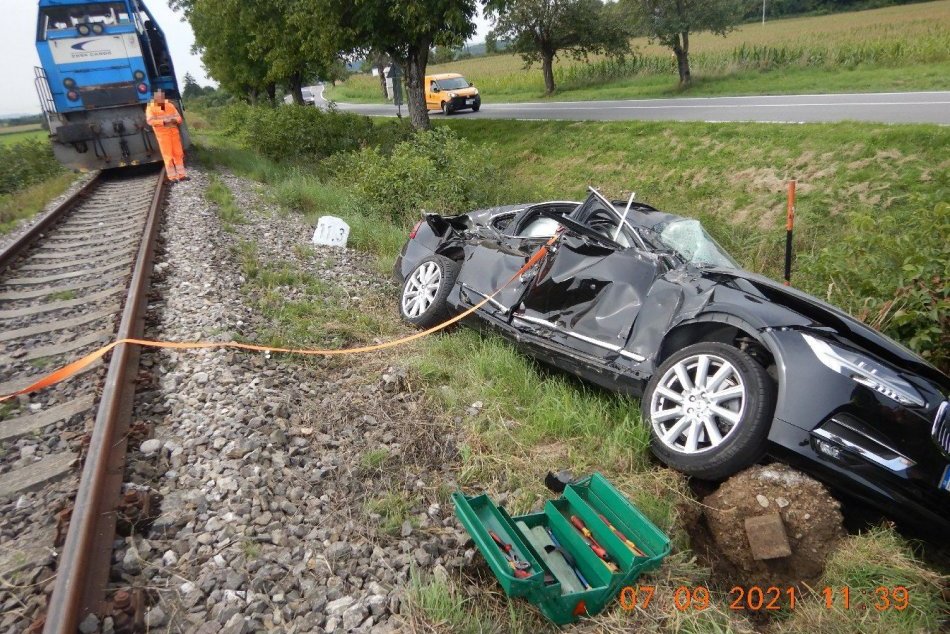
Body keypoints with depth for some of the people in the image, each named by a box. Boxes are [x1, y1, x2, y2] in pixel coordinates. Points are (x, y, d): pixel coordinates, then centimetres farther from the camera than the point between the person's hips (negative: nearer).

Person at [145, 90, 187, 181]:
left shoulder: (170, 105, 12)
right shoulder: (151, 108, -1)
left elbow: (179, 118, 10)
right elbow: (150, 121, -15)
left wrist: (174, 119, -13)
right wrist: (163, 121, -25)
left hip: (174, 132, 4)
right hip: (162, 134, -4)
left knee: (178, 153, 6)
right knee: (168, 155, -4)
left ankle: (181, 174, 13)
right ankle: (172, 176, -1)